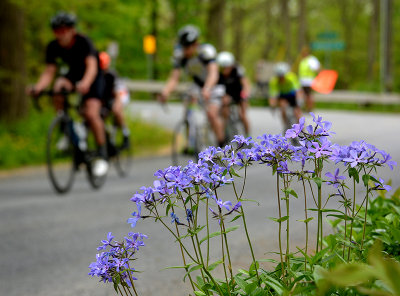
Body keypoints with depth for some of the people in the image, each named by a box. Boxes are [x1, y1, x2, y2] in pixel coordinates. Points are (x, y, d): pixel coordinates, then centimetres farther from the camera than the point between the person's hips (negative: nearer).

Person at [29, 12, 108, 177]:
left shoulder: (83, 42, -26)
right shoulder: (53, 47, -15)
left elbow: (92, 67, -38)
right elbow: (49, 72, -20)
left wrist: (85, 83, -59)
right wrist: (38, 87, -40)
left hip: (92, 79, -4)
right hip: (72, 76, 4)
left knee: (91, 114, -23)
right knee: (59, 85, -29)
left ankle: (102, 155, -8)